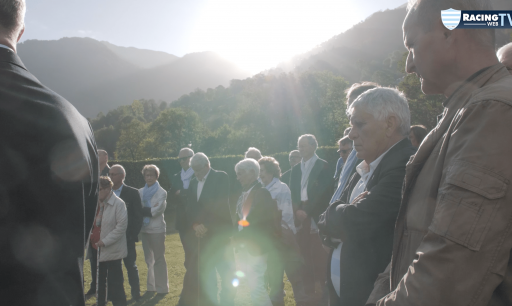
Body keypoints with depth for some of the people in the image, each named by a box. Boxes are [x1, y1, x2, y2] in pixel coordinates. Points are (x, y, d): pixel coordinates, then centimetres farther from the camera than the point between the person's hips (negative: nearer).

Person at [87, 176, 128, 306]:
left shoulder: (118, 204, -14)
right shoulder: (95, 203, 6)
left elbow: (122, 226, -17)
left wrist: (105, 241, -18)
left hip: (112, 250, -7)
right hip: (96, 248, 7)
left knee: (115, 282, 1)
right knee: (99, 280, 17)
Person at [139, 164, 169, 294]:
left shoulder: (162, 192, -7)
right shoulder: (140, 192, 8)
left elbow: (156, 210, -14)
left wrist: (143, 210, -9)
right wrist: (149, 210, -13)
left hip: (157, 229, -5)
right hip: (145, 228, 5)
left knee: (159, 258, 3)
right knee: (149, 259, 13)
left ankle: (162, 287, 12)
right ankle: (151, 287, 25)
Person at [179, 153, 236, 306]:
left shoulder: (221, 177, -5)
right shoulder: (193, 182, 13)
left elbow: (220, 205, -14)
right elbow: (190, 208, 12)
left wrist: (206, 225, -14)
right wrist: (195, 225, -3)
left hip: (218, 233, -5)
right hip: (201, 234, 5)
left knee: (226, 271, 2)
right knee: (206, 271, 10)